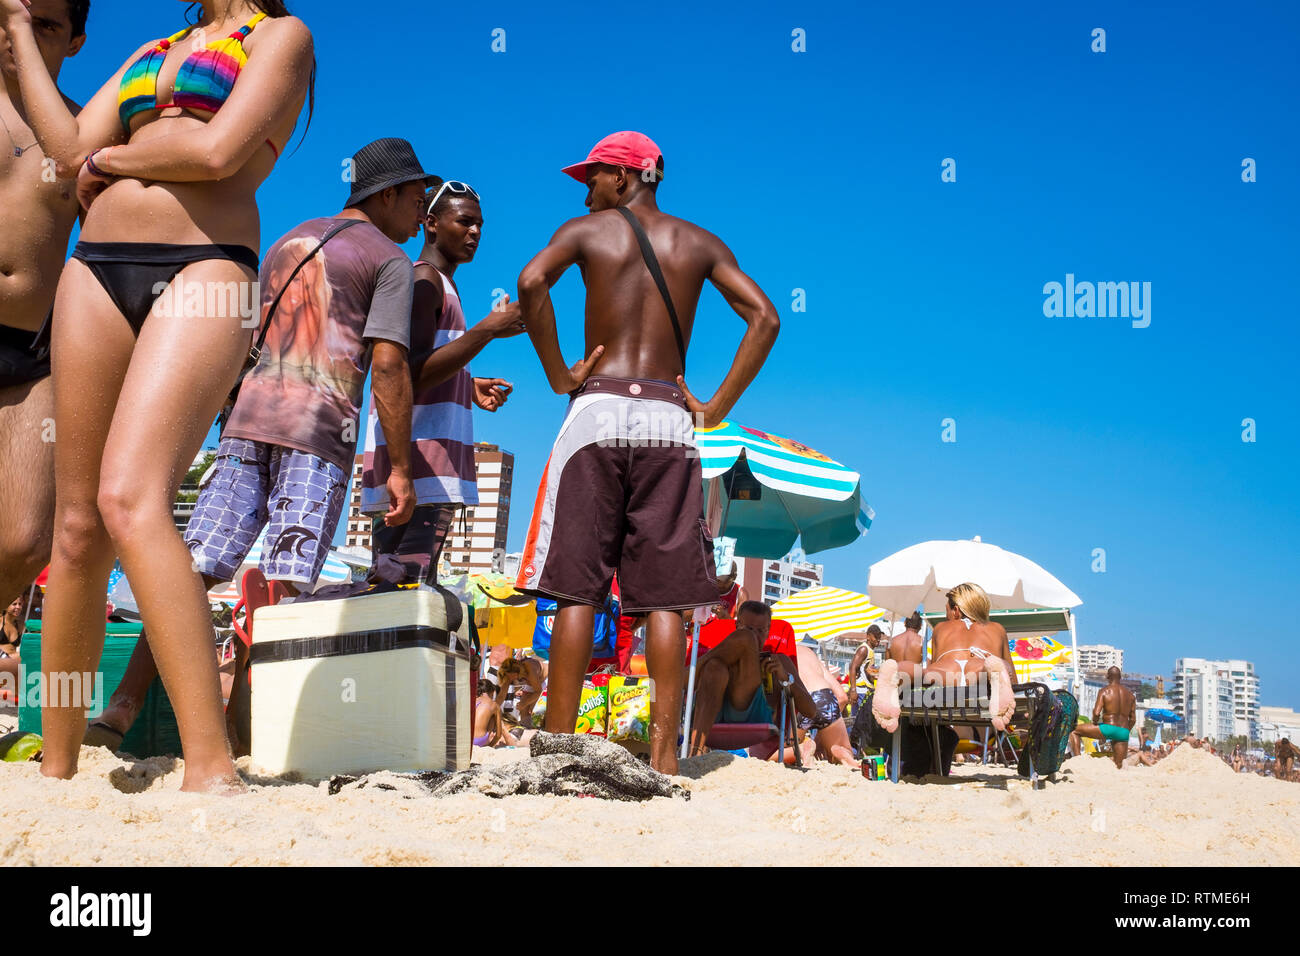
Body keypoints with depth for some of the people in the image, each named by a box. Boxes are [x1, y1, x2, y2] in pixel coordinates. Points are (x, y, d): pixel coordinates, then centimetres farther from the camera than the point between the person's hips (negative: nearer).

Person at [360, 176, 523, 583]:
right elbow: (413, 375, -18)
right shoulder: (425, 279, -5)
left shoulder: (439, 286, 26)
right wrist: (489, 329, -19)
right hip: (419, 466, -10)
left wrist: (468, 389, 20)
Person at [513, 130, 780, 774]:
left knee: (576, 588, -1)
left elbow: (533, 281, -12)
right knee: (665, 595, 1)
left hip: (599, 409, -2)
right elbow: (764, 317, 4)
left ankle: (557, 746, -2)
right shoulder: (698, 243, 15)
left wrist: (558, 375, -5)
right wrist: (717, 406, 4)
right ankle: (663, 754, -2)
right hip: (669, 419, 2)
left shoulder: (589, 230, 8)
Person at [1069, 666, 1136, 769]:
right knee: (1119, 766, 16)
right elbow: (1133, 719, 15)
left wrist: (1095, 723, 7)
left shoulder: (1104, 691, -2)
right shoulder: (1130, 694, 14)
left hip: (1108, 728, -5)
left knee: (1073, 730, 5)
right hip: (1124, 732, 5)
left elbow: (1096, 713, -13)